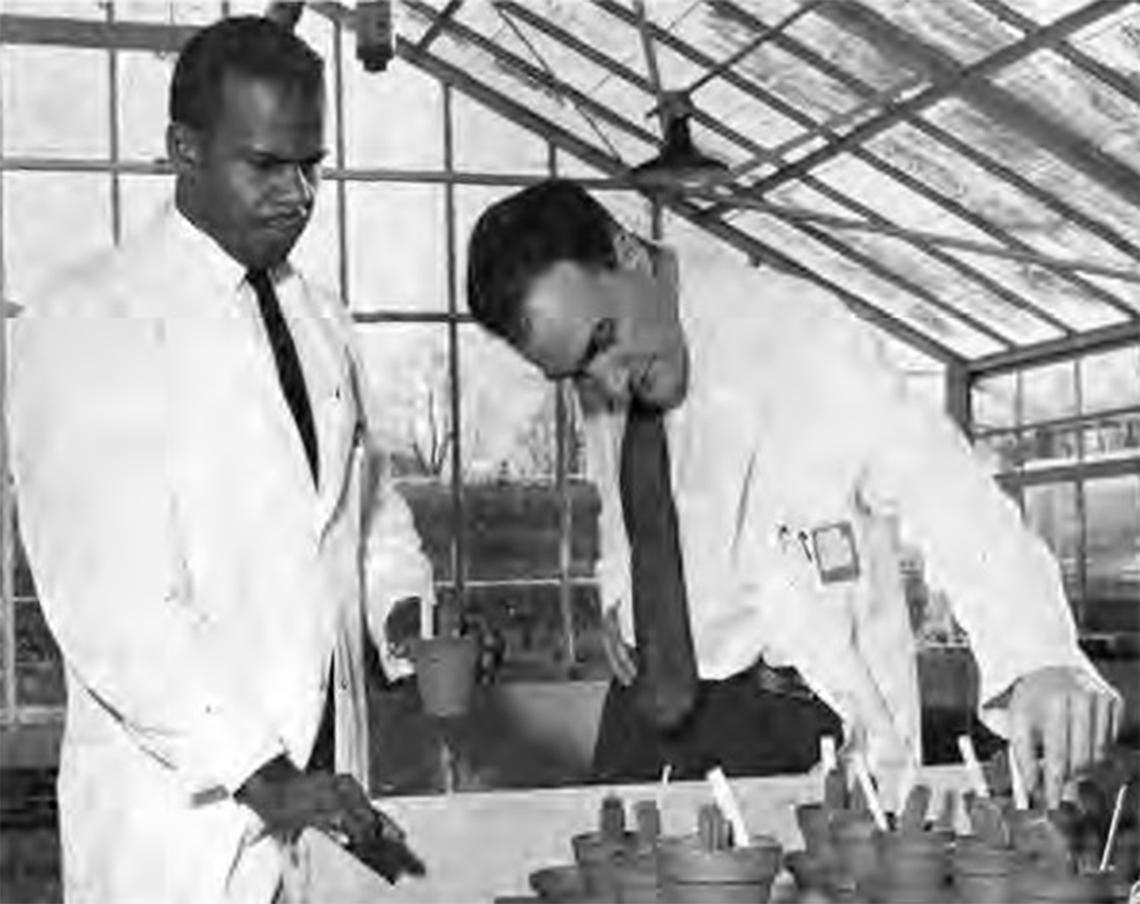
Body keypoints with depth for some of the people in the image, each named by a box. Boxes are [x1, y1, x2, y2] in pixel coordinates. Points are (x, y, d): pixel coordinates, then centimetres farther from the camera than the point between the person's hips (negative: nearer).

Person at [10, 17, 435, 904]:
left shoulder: (320, 320, 9)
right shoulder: (86, 325, -11)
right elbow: (107, 598, -18)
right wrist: (258, 778, -23)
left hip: (326, 779, 6)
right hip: (180, 805, -5)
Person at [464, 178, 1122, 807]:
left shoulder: (793, 333, -21)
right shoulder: (596, 370, -2)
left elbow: (936, 487, -31)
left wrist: (1037, 658, -45)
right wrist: (617, 589, 2)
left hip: (790, 715, -5)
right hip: (648, 692, 5)